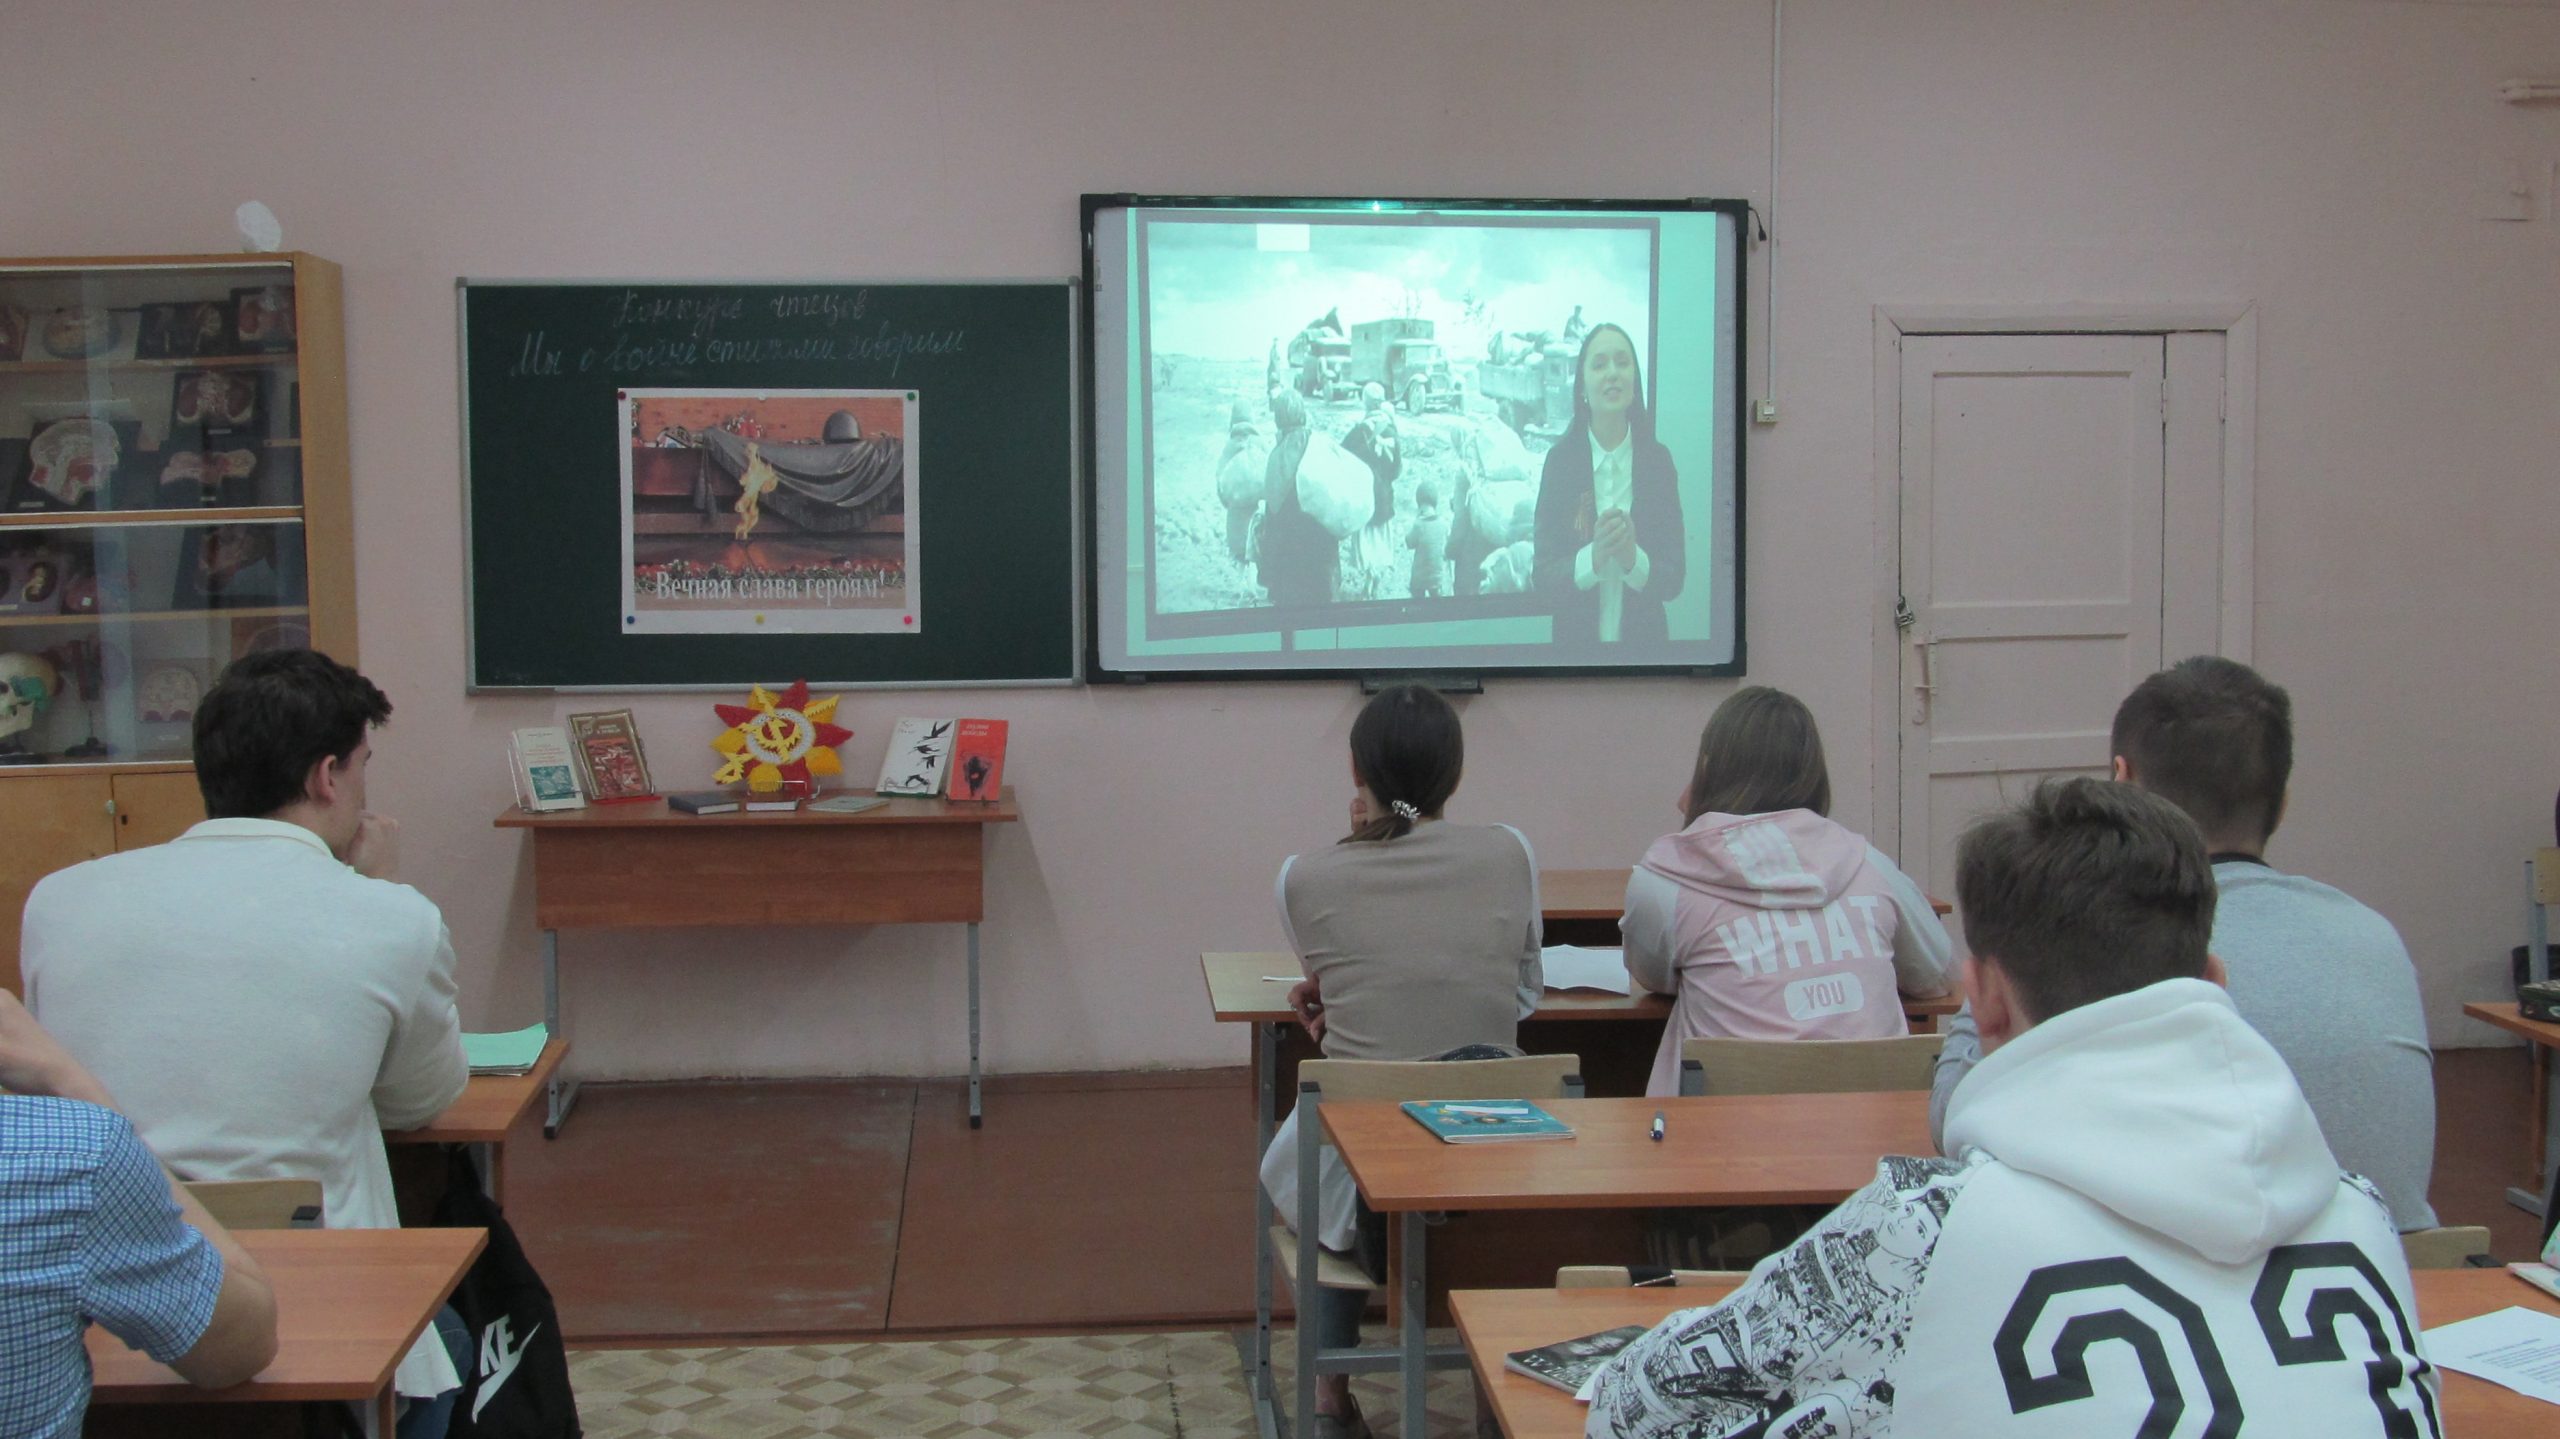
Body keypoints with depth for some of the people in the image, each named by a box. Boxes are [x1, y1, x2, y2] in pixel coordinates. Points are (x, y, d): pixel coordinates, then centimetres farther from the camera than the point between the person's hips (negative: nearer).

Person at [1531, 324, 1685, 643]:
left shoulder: (1658, 459, -7)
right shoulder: (1559, 460, -9)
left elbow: (1674, 579, -7)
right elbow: (1543, 577, -10)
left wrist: (1634, 560, -26)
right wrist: (1592, 559, -28)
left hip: (1643, 637, 1)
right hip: (1577, 634, 0)